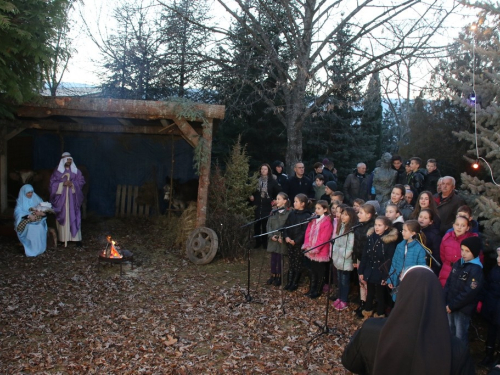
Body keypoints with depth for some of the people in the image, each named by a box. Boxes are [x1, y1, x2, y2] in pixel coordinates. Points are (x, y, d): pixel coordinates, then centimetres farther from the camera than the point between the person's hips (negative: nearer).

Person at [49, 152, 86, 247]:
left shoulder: (76, 171, 7)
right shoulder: (57, 171, 4)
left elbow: (81, 181, 3)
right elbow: (53, 183, 0)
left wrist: (73, 184, -13)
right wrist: (63, 184, -15)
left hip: (73, 198, 1)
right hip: (61, 198, 0)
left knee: (74, 217, -2)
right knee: (62, 217, 0)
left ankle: (76, 238, 0)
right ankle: (62, 238, 6)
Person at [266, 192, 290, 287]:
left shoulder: (288, 213, -8)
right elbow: (268, 225, 4)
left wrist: (282, 237, -18)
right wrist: (271, 235, -9)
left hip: (281, 240, -4)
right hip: (272, 239, 4)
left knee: (279, 259, 6)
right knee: (273, 258, 11)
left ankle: (278, 277, 18)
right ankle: (273, 276, 24)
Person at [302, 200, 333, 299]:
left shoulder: (327, 222, -14)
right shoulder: (313, 220, 9)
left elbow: (324, 238, -18)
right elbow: (308, 233, 7)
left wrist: (315, 249, -18)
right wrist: (307, 245, -6)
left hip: (320, 252, -7)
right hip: (310, 251, 7)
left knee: (320, 272, 8)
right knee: (311, 271, 16)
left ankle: (318, 291, 20)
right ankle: (311, 289, 29)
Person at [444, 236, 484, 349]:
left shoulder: (476, 270, -18)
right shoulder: (458, 263, 5)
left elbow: (469, 293, -21)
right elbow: (449, 282, 9)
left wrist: (452, 306, -16)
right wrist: (445, 301, -1)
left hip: (463, 309, -7)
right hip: (450, 306, 7)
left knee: (460, 337, 4)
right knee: (450, 333, 21)